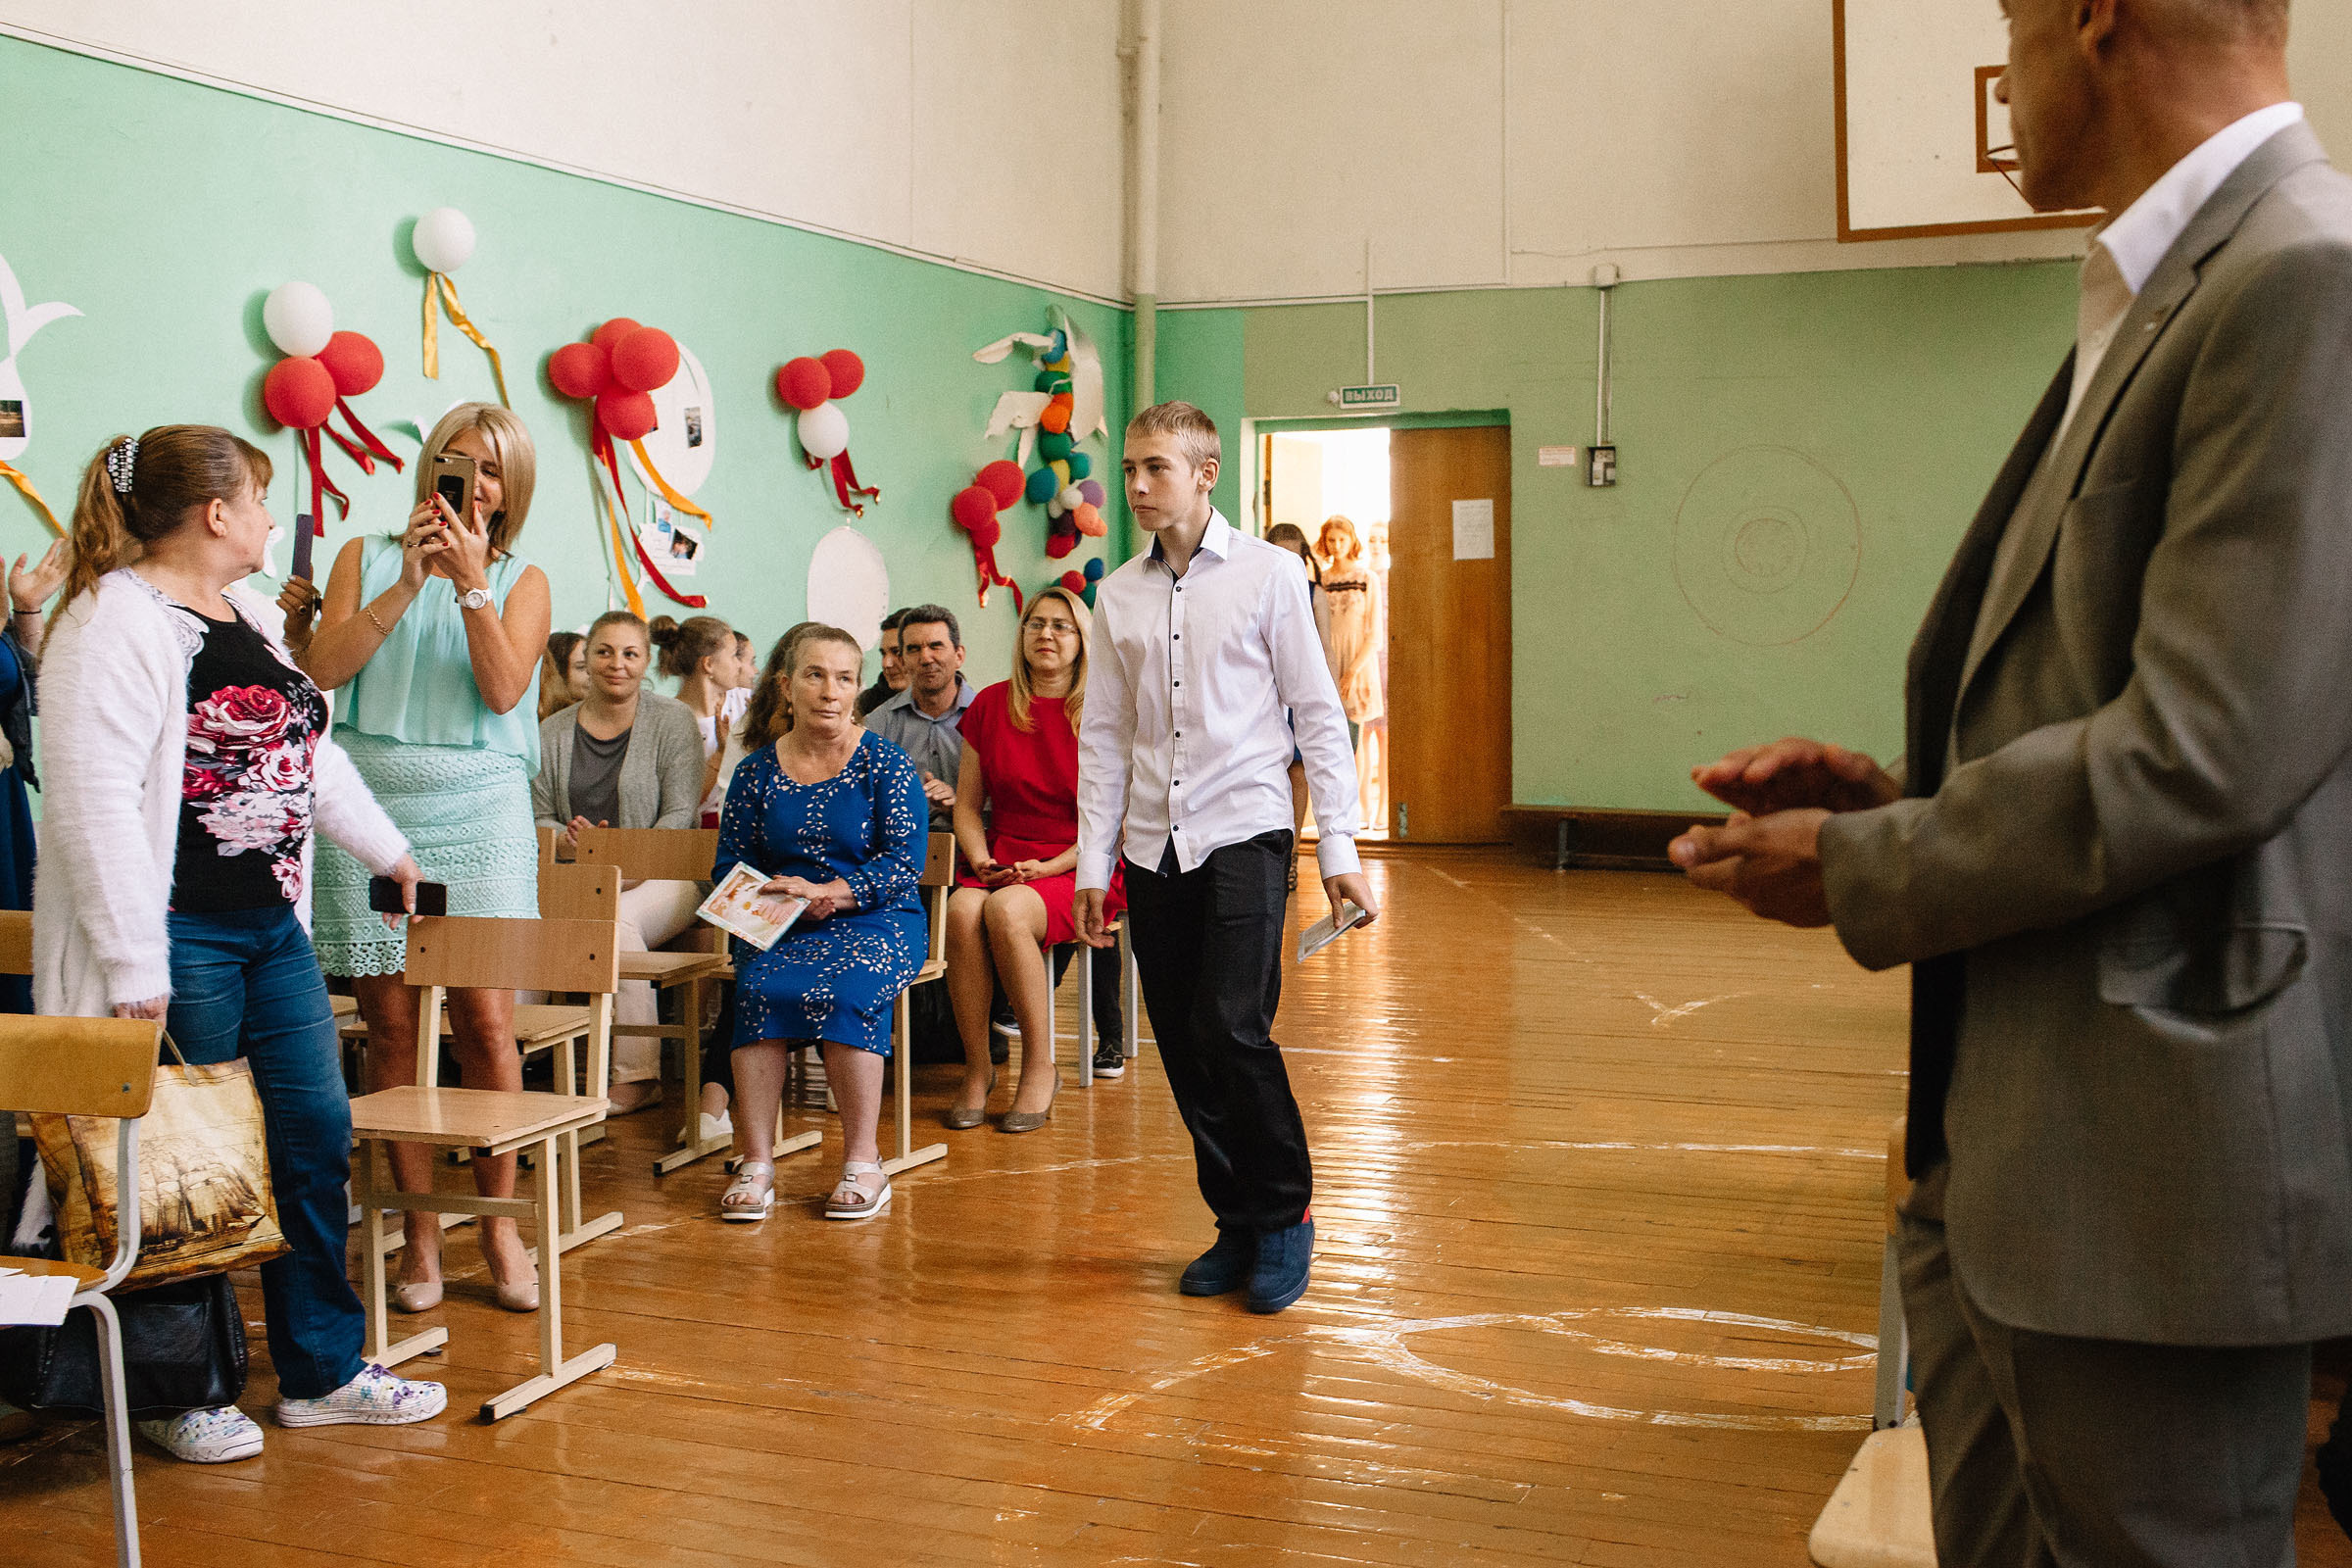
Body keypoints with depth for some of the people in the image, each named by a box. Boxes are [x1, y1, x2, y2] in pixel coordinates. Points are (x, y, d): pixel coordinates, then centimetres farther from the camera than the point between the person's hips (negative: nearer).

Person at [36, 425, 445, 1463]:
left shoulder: (247, 615, 15)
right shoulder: (115, 623, -14)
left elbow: (312, 753, 28)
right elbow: (92, 802, -21)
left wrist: (385, 848, 34)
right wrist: (135, 967, -23)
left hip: (273, 928, 9)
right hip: (178, 940, -9)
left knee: (315, 1140, 10)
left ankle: (322, 1370, 23)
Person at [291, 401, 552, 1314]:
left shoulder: (522, 581, 11)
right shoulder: (366, 558, 12)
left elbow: (503, 690, -5)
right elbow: (321, 669, -3)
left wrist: (471, 580, -10)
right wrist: (408, 583, -9)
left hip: (478, 805, -1)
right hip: (371, 803, 1)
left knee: (485, 1016, -7)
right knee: (390, 1022, 0)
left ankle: (498, 1224, 5)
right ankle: (420, 1232, 9)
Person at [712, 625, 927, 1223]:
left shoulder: (885, 763, 0)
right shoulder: (756, 772, 9)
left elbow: (906, 861, -8)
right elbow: (730, 868, 12)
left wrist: (824, 893, -20)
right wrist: (776, 898, -11)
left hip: (874, 921, -2)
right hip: (779, 928, 2)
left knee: (844, 994, -33)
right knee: (760, 990, -30)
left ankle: (863, 1164, -21)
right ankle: (757, 1164, -26)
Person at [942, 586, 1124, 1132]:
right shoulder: (990, 706, 10)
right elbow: (967, 805, 14)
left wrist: (1047, 868, -15)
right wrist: (981, 859, -5)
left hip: (1079, 869, -3)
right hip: (1003, 861, 3)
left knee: (1006, 911, -34)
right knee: (962, 911, -31)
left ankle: (1040, 1067, -20)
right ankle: (977, 1068, -19)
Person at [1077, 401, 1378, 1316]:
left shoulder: (1267, 574, -1)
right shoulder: (1117, 596, 9)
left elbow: (1318, 715, -1)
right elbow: (1104, 736, 13)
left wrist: (1339, 849, -6)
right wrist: (1092, 864, 9)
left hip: (1242, 833, -4)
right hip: (1153, 846, 4)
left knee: (1232, 1030, -16)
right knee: (1184, 1051, 4)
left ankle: (1285, 1217, 2)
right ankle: (1237, 1224, 19)